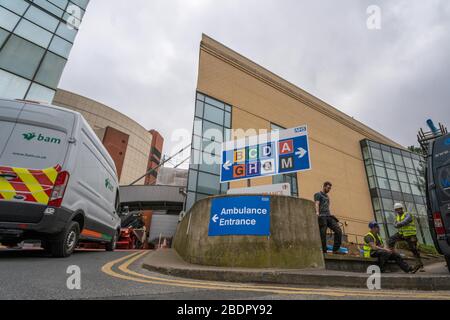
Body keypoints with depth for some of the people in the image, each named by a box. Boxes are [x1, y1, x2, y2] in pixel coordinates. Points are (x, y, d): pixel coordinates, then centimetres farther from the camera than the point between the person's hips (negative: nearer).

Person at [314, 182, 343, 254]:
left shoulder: (327, 196, 28)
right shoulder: (318, 194, 5)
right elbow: (316, 204, -9)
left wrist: (331, 215, 19)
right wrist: (317, 212, -26)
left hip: (329, 216, 7)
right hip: (322, 216, -7)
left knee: (338, 231, -7)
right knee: (323, 235, -7)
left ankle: (335, 249, -2)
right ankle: (324, 252, 0)